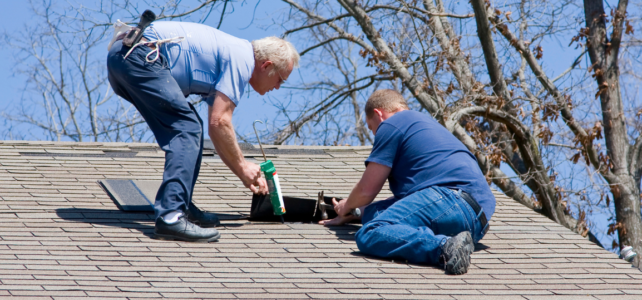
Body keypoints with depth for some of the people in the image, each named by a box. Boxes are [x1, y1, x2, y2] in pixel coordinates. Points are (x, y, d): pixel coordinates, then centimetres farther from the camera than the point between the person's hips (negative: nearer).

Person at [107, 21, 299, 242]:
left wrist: (246, 175, 33)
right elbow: (218, 123, -10)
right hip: (140, 57, -11)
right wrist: (241, 165, 2)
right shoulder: (242, 60, -5)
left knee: (188, 130, 16)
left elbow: (217, 127, 33)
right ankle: (170, 216, -20)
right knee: (187, 129, -12)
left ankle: (180, 207, 16)